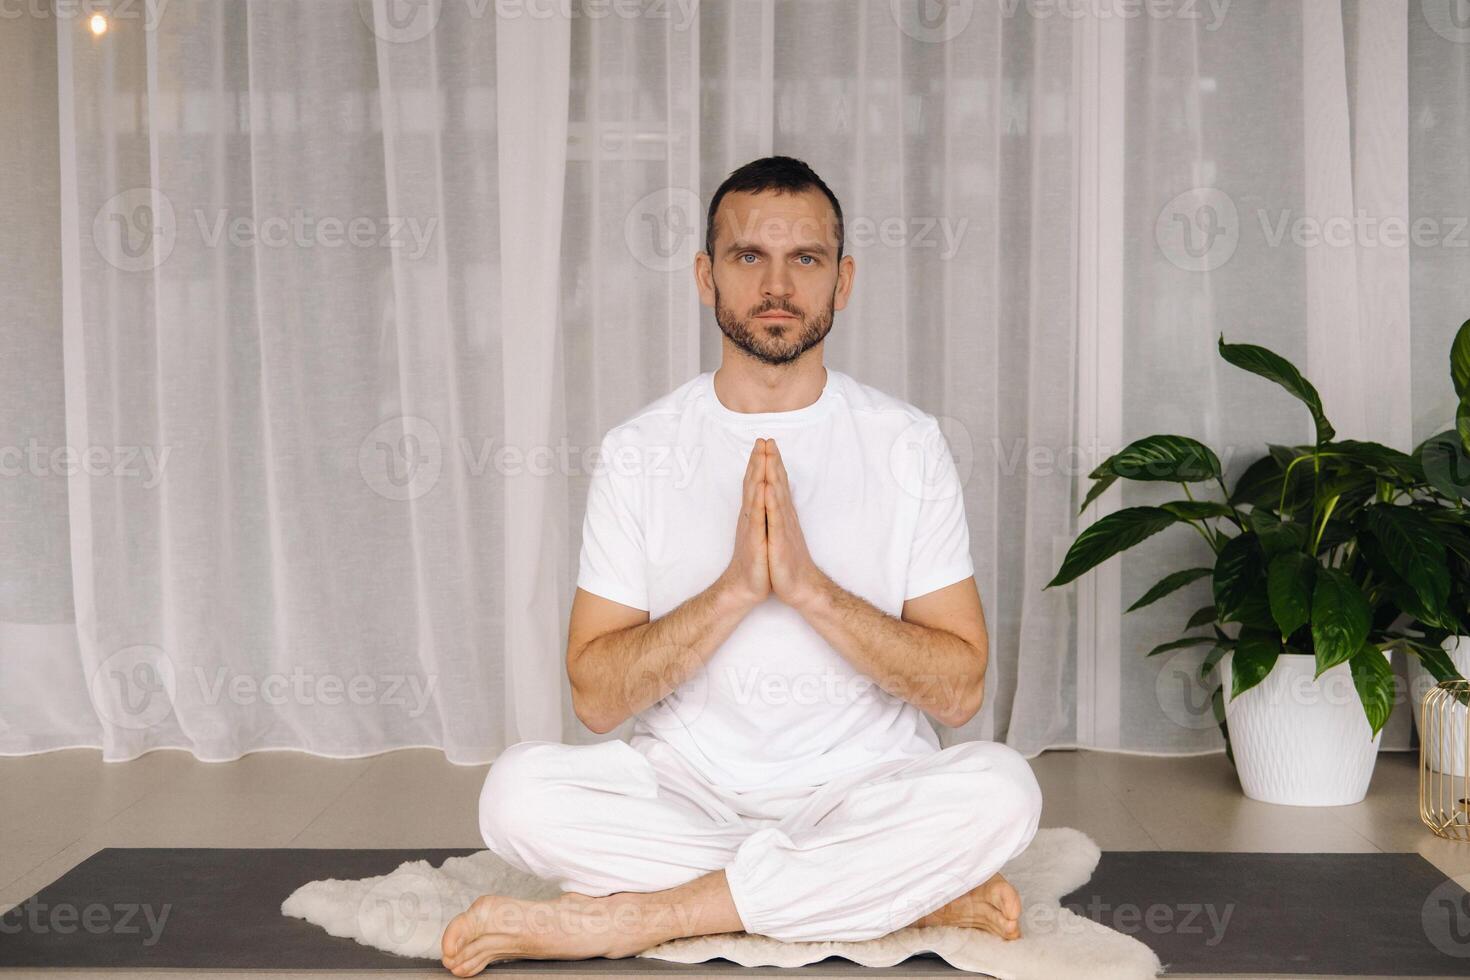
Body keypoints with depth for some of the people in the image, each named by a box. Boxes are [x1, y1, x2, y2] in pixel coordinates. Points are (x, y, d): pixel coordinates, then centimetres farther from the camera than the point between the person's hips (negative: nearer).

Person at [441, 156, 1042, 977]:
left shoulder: (908, 443, -1)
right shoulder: (641, 448, 0)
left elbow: (960, 687, -7)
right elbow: (597, 698, -6)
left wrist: (807, 584, -20)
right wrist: (735, 587, -19)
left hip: (864, 788, 0)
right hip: (684, 788, 1)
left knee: (1000, 786, -30)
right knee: (521, 790, -28)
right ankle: (910, 893, -20)